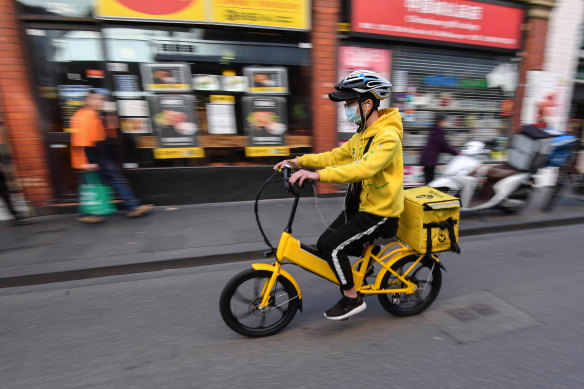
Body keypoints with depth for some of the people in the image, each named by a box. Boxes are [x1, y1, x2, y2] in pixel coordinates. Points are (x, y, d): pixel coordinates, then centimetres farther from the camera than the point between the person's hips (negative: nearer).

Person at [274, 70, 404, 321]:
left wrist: (318, 175, -45)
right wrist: (299, 161, 2)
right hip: (359, 205, 9)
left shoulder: (387, 136, -20)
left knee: (332, 247, -17)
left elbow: (364, 168, -37)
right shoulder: (362, 135, 11)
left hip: (380, 212, -9)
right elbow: (335, 157, 12)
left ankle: (353, 299, 4)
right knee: (324, 245, 8)